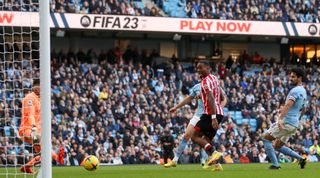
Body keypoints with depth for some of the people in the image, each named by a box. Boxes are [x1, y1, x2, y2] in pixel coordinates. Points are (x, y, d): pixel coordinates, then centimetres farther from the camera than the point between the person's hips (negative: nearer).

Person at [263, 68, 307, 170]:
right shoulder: (303, 92, 17)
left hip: (286, 122, -9)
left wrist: (280, 119, -40)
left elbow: (288, 105, -28)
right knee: (278, 146, 19)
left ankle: (275, 164, -6)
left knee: (266, 138, 1)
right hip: (295, 124, 9)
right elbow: (302, 110, 30)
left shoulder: (295, 91, -13)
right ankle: (300, 159, 8)